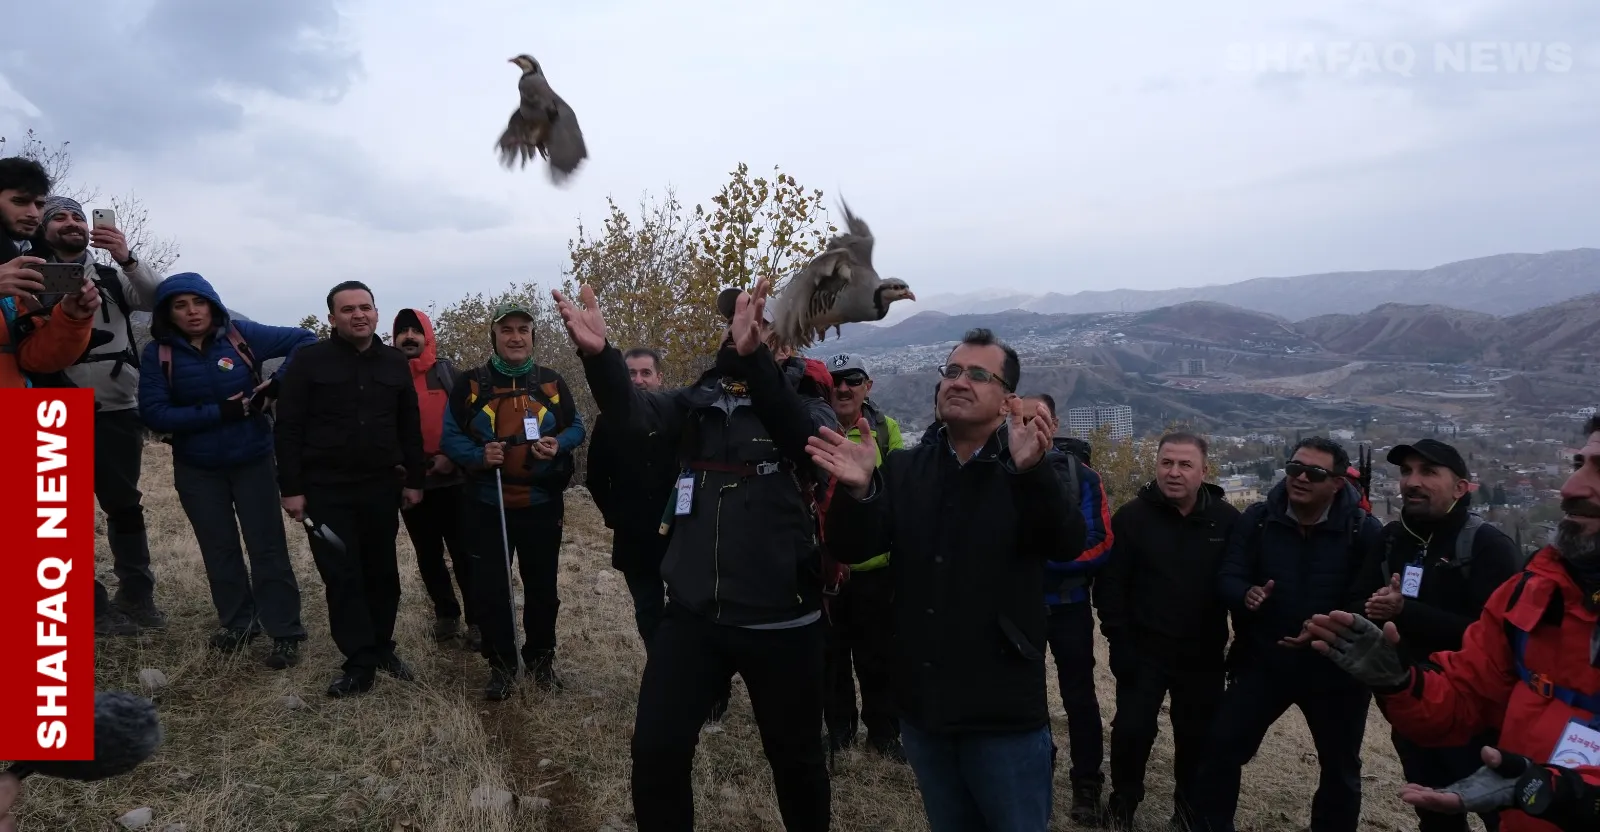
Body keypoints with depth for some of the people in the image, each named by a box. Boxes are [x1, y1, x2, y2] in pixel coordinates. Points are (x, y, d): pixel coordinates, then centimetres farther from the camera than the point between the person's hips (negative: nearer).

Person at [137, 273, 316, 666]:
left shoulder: (240, 334, -10)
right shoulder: (158, 353, -8)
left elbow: (303, 340, -5)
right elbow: (153, 412, -15)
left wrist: (277, 384, -17)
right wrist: (218, 413, -24)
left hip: (253, 461, -2)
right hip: (196, 469, 2)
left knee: (267, 546, 1)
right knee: (218, 548, 14)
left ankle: (285, 633, 8)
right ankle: (239, 624, 30)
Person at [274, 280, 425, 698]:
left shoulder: (395, 362, 7)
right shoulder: (309, 360, -3)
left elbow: (409, 427, 11)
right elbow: (289, 428, -5)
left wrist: (414, 480, 9)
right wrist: (291, 487, -9)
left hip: (381, 486, 3)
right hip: (326, 489, -3)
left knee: (382, 572, 10)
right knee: (342, 577, -2)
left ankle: (382, 648, 24)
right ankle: (360, 664, 5)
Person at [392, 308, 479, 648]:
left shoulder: (446, 370, 0)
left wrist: (453, 456, -14)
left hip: (453, 478, -3)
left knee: (463, 553, 0)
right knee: (428, 555, 13)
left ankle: (477, 620, 9)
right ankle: (446, 614, 28)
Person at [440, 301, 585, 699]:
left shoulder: (552, 382, 3)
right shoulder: (471, 383, -1)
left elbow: (576, 427, 9)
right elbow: (450, 435, 1)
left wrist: (558, 445, -13)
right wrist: (478, 455, -19)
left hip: (542, 505, 1)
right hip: (489, 506, -1)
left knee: (542, 586, 11)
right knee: (490, 589, 2)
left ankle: (542, 657, 29)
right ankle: (501, 664, 20)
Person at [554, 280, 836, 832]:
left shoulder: (807, 402, -4)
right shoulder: (703, 399, 5)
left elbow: (806, 438, -28)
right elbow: (633, 410, -12)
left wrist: (754, 358, -43)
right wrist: (598, 353, -32)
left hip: (780, 620, -3)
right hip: (694, 612, 3)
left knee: (796, 759, 15)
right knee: (655, 753, 6)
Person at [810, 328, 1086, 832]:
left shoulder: (1038, 469, -6)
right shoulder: (904, 470, 4)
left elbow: (1067, 544, -23)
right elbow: (851, 549, -6)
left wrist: (1031, 471, -42)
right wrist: (856, 490, -28)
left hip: (1004, 713, -4)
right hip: (922, 706, 4)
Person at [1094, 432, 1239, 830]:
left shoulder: (1227, 520, -4)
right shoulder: (1131, 517, -8)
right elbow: (1109, 586, -7)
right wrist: (1119, 643, -12)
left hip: (1203, 654, 2)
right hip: (1143, 650, -1)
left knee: (1197, 736, 13)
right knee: (1132, 730, 1)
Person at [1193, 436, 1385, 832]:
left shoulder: (1365, 530, -10)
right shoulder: (1257, 518, -5)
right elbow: (1227, 577, -7)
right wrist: (1246, 594, -29)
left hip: (1335, 668, -1)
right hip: (1263, 660, 1)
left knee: (1341, 767, 17)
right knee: (1223, 745, 2)